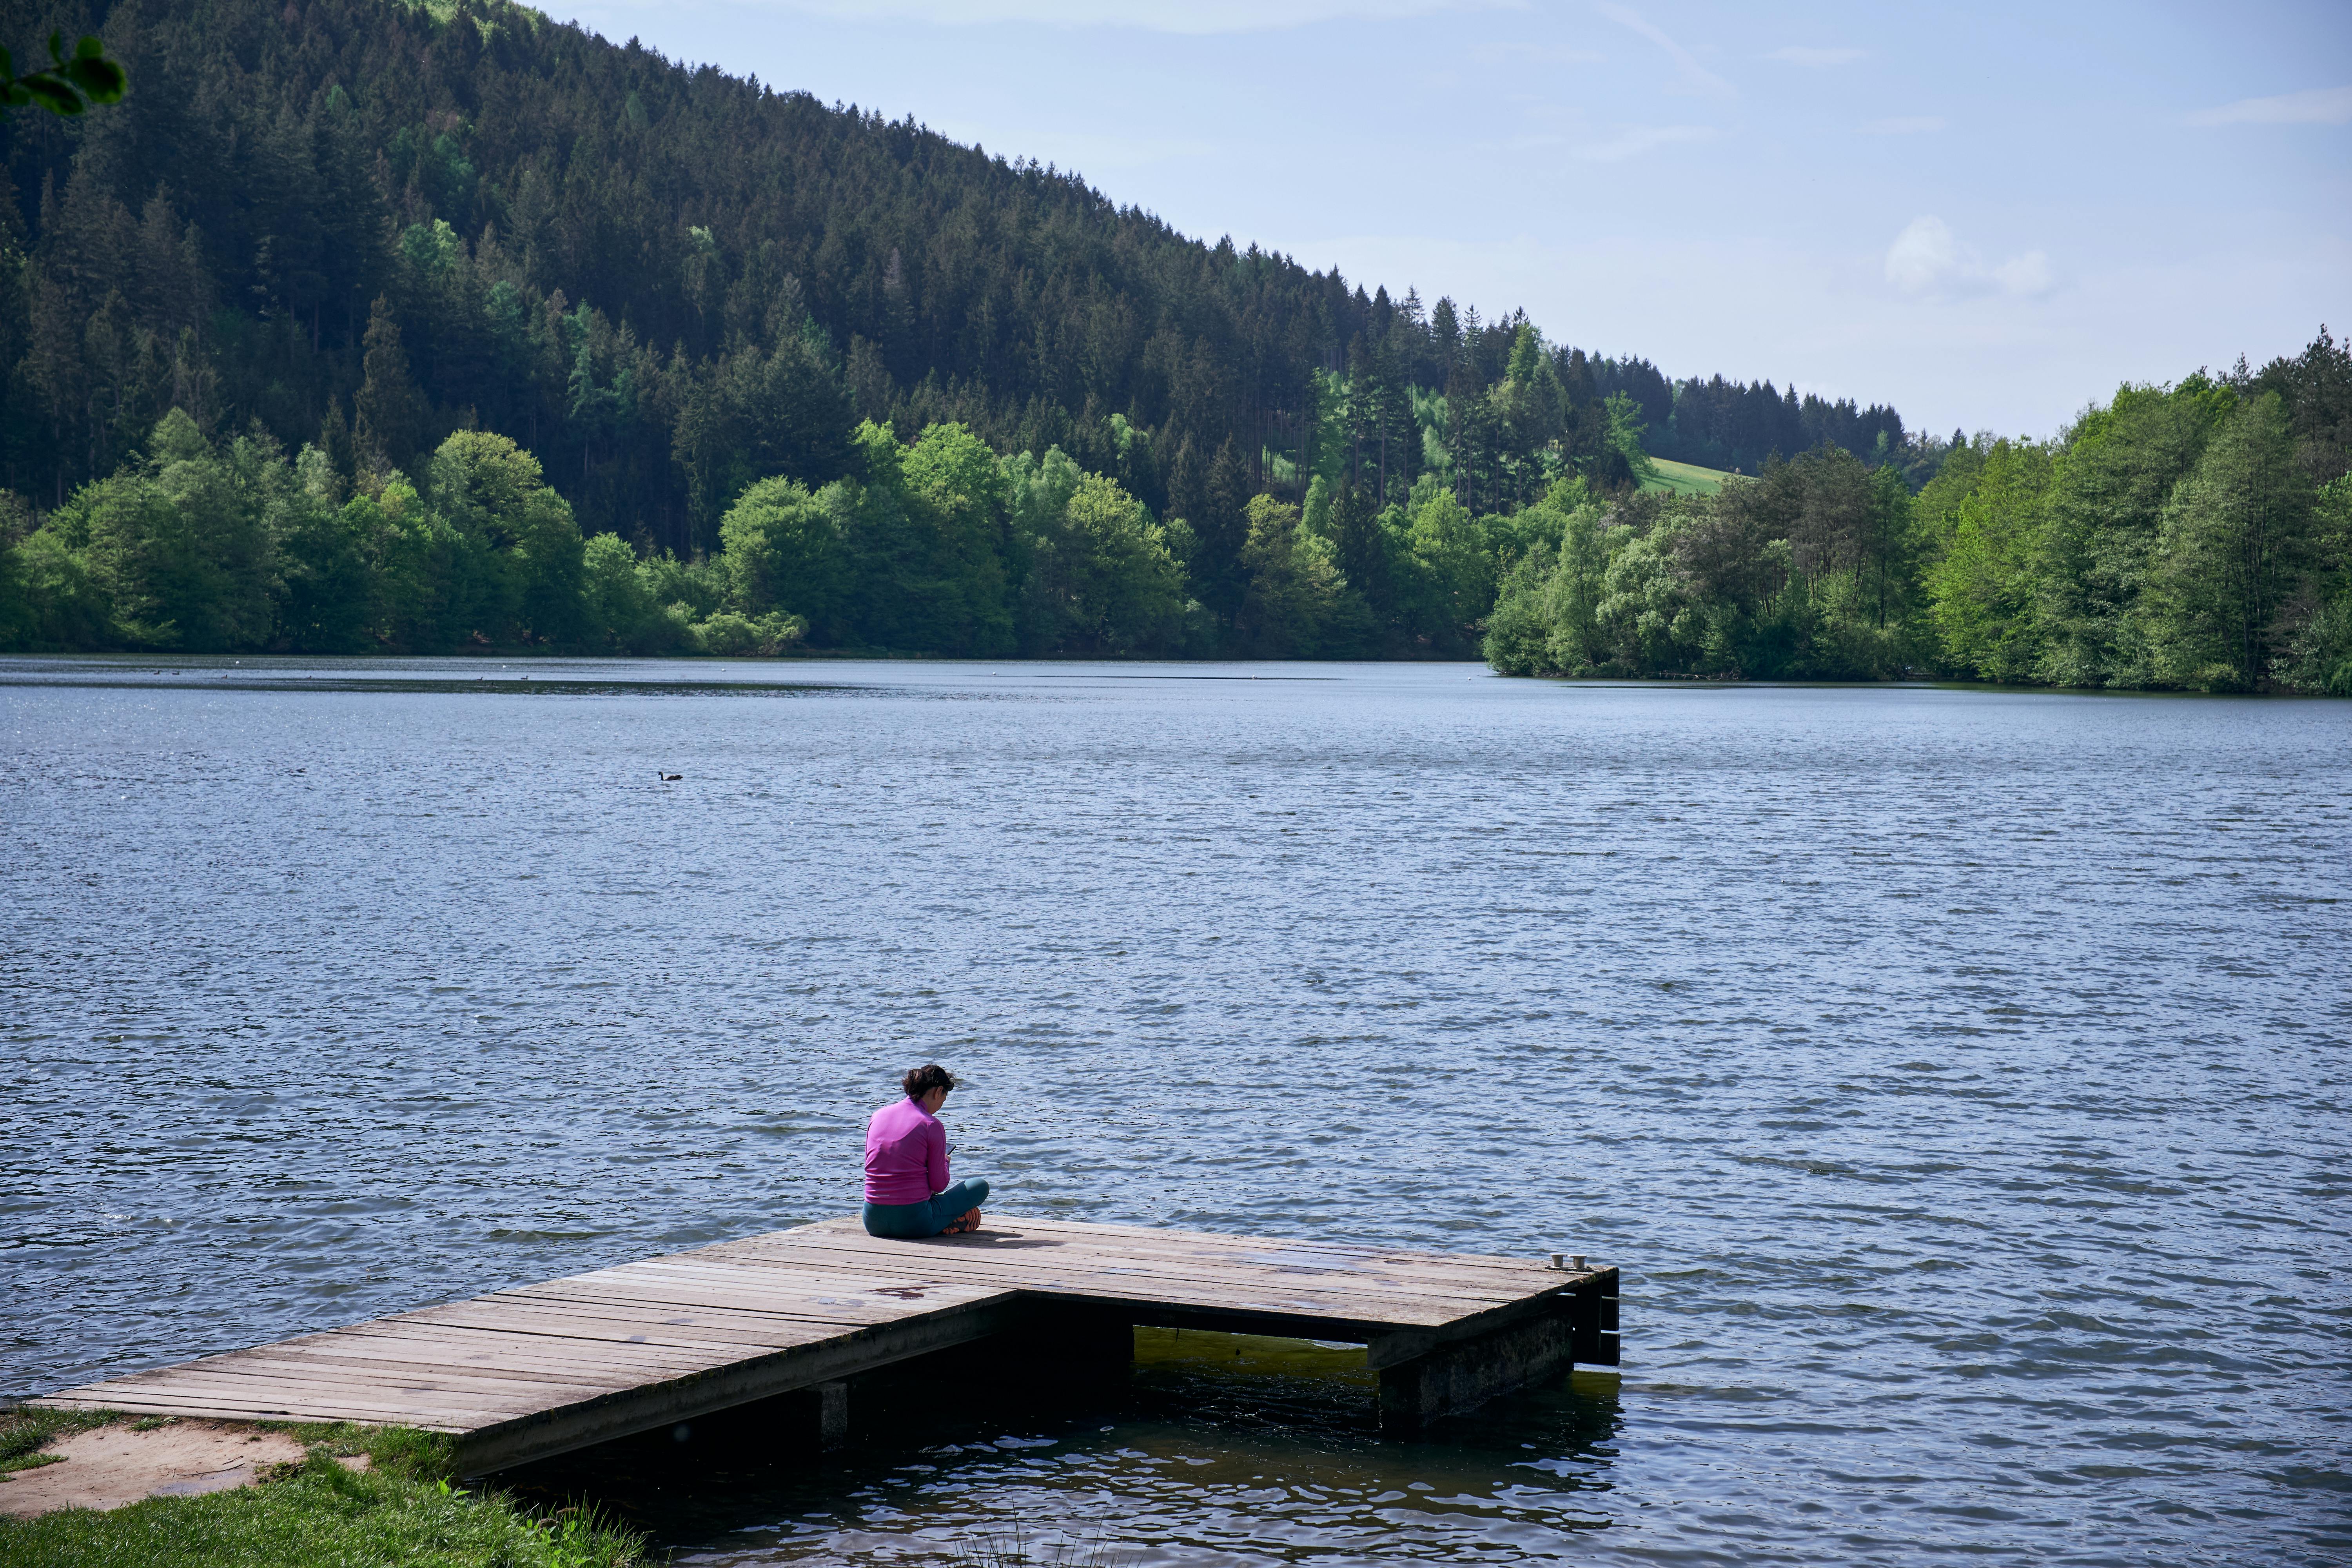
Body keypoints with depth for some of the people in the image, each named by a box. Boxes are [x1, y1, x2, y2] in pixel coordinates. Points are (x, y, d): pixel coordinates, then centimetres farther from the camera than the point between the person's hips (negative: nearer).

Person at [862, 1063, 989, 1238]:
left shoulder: (879, 1115, 7)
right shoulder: (931, 1125, -9)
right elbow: (939, 1185, -5)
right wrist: (944, 1162, 18)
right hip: (913, 1222, -6)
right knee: (981, 1186, 14)